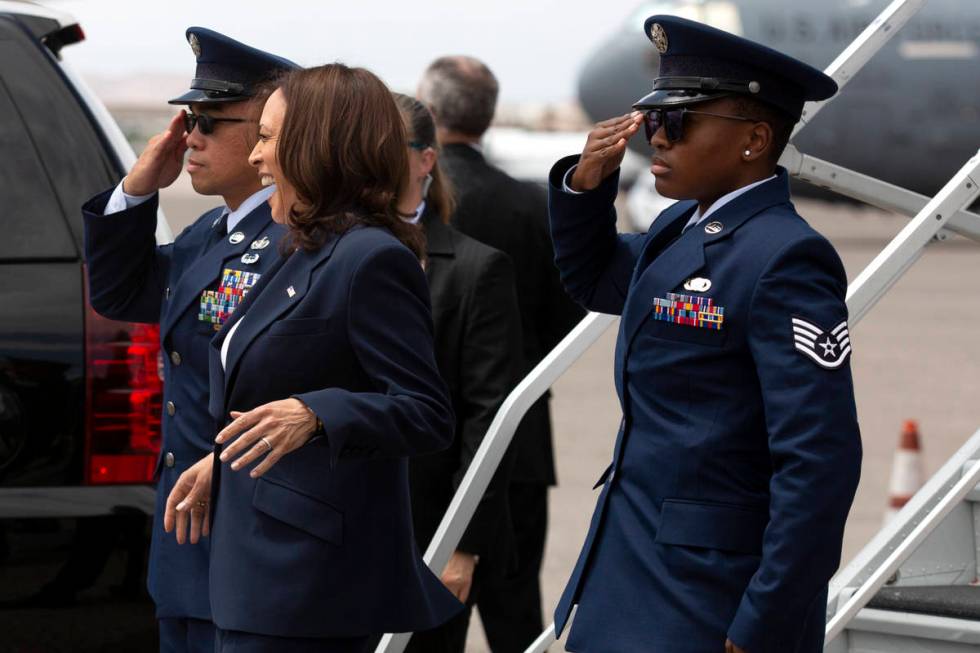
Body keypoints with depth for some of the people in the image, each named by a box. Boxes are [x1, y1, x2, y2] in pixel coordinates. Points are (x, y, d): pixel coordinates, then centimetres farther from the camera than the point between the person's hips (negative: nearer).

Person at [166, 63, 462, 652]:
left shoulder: (373, 260, -15)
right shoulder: (309, 256, 15)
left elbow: (427, 416, -20)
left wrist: (312, 416, -33)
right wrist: (224, 460, 27)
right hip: (260, 559, 10)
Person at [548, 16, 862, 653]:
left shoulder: (785, 259, -18)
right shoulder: (678, 229, 9)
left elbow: (819, 464, -22)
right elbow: (589, 277, 29)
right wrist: (586, 182, 8)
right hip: (633, 575, 9)